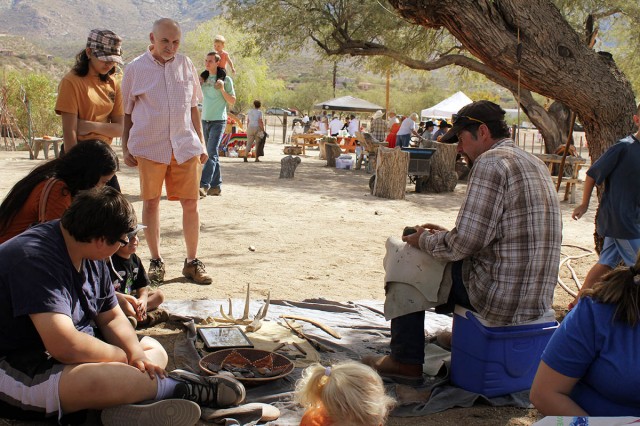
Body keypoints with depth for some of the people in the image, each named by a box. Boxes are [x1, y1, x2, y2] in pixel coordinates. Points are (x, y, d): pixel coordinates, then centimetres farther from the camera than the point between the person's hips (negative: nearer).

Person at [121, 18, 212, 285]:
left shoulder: (186, 65, 10)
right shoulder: (136, 69, 2)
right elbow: (126, 112, 7)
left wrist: (201, 143, 13)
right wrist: (125, 148, 3)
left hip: (185, 146, 2)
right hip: (149, 147, -2)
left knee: (191, 204, 1)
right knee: (151, 203, 4)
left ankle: (192, 262, 13)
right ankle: (156, 261, 17)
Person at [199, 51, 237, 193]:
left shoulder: (226, 79, -1)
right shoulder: (204, 78, 12)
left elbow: (232, 101, 1)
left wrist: (222, 90, -15)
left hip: (218, 121, -6)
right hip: (205, 120, 6)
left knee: (212, 153, -16)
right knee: (212, 154, 7)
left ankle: (203, 185, -23)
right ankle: (216, 186, 10)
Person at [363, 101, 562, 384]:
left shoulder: (491, 162, -15)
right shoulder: (535, 164, 15)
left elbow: (466, 242, -20)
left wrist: (425, 240, -1)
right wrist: (446, 234, 19)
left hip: (501, 300, -9)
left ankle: (406, 362, 16)